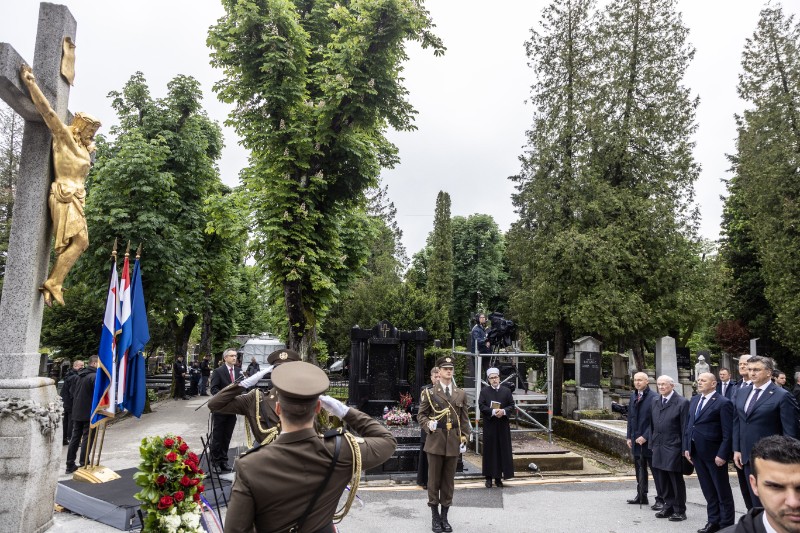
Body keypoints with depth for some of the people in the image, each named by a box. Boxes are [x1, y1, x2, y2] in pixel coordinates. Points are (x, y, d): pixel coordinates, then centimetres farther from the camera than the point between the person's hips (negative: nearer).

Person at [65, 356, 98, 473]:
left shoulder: (80, 375, 11)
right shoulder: (95, 376, -16)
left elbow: (73, 391, 19)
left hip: (76, 412, 8)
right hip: (89, 413, -8)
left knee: (75, 437, 13)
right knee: (87, 438, -1)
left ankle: (70, 465, 17)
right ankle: (83, 465, 2)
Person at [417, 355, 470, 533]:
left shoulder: (461, 394, 8)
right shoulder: (429, 393, 0)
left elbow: (464, 419, 9)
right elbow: (421, 415, 3)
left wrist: (464, 438, 3)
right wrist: (428, 424, -16)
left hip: (453, 442, 2)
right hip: (435, 440, -2)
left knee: (449, 480, 9)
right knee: (434, 479, 5)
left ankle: (444, 516, 21)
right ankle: (435, 517, 18)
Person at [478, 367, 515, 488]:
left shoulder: (507, 391, 7)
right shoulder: (484, 391, 2)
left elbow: (512, 406, 4)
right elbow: (481, 406, -6)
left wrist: (503, 411, -15)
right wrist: (493, 411, -19)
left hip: (503, 425, 2)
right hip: (489, 425, -2)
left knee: (503, 450, 3)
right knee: (489, 451, 2)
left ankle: (498, 477, 13)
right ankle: (489, 477, 10)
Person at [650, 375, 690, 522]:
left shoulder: (682, 402, -9)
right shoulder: (655, 402, 12)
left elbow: (685, 427, -10)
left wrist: (684, 449, -11)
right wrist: (652, 444, 11)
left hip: (673, 448, -6)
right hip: (658, 448, 6)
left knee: (676, 479, 4)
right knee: (662, 480, 11)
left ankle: (680, 511, 18)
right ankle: (669, 507, 26)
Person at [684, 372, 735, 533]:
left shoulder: (723, 403, -12)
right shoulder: (694, 400, 11)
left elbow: (728, 433, -15)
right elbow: (689, 425, 14)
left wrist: (722, 454, -18)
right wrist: (686, 447, 9)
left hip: (714, 453, -7)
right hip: (696, 453, 7)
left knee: (722, 491, 8)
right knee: (708, 490, 16)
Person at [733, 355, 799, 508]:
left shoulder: (782, 396, -10)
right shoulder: (742, 393, 9)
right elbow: (737, 423, 14)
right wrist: (737, 449, 9)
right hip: (748, 457, 6)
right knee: (756, 500, 13)